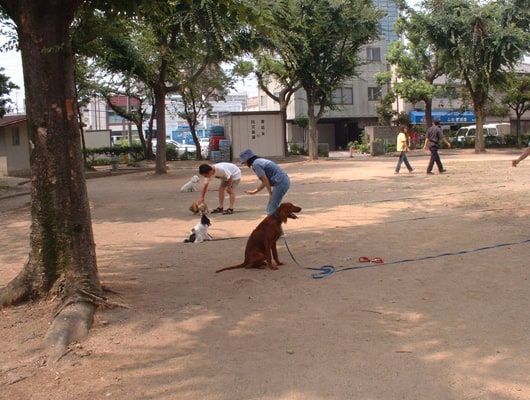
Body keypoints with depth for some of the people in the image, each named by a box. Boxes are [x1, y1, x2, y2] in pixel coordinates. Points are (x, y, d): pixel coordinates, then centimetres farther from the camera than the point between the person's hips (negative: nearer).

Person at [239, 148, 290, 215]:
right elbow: (265, 182, 19)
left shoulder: (255, 164, -10)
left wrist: (270, 194, -4)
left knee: (271, 210, -7)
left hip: (281, 183, -10)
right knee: (271, 208, 16)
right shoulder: (260, 161, 20)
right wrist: (254, 191, 20)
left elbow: (265, 180, -13)